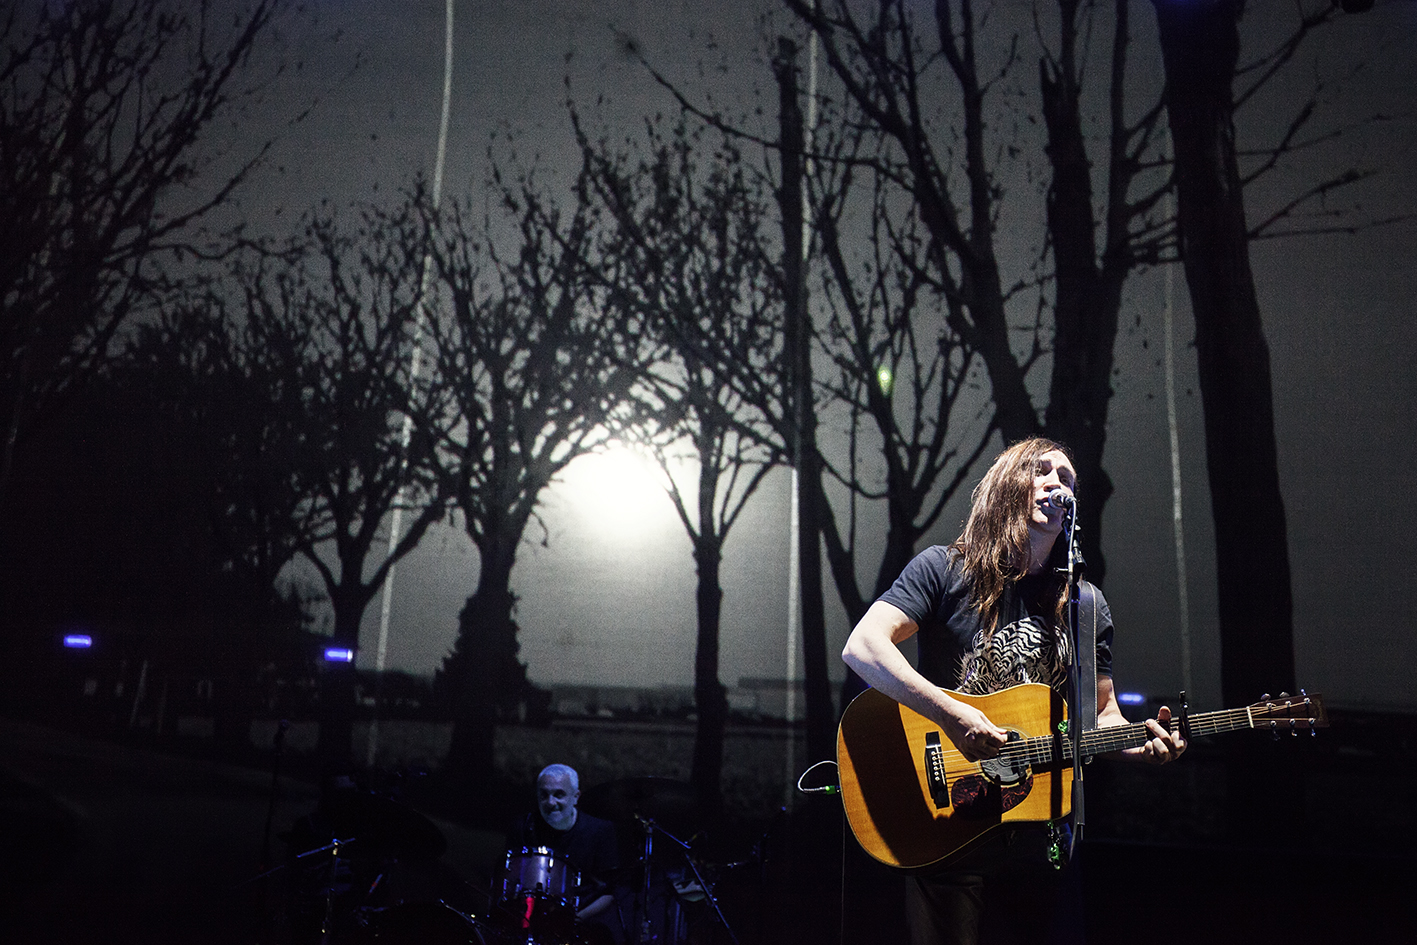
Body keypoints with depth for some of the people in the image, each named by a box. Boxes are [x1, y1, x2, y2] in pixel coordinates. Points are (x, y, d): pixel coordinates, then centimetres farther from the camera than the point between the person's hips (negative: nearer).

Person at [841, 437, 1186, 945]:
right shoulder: (945, 570, -4)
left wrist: (1138, 742, -6)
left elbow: (1102, 710, 17)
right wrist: (951, 715, -25)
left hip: (1041, 842, 5)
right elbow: (861, 646, -16)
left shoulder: (1087, 605, 11)